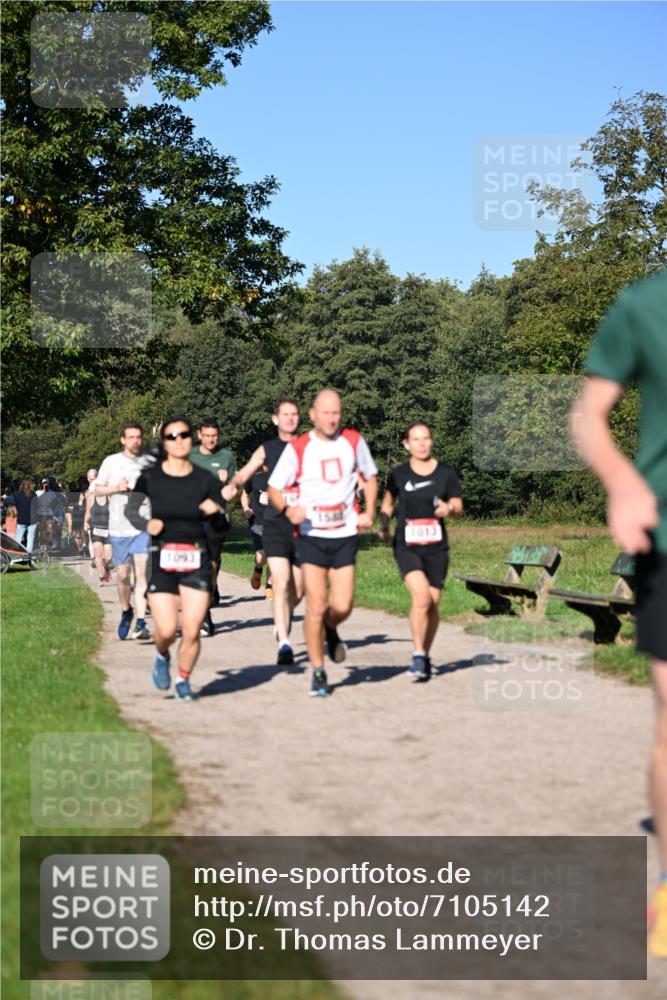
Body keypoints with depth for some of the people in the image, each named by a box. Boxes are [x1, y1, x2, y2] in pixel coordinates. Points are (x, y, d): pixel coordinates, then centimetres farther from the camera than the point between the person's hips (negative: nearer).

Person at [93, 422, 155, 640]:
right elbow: (97, 489, 9)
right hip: (119, 526, 1)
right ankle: (125, 612, 34)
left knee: (142, 572, -12)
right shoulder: (111, 462, 5)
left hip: (144, 526, -1)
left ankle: (140, 623, -16)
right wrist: (116, 487, -9)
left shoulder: (151, 462, 6)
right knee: (123, 574, 9)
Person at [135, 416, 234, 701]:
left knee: (191, 632, -6)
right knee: (167, 630, -9)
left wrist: (215, 512, -17)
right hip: (161, 560, -1)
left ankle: (183, 680, 19)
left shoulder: (206, 480, 1)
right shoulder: (149, 478, 0)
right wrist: (147, 523, -5)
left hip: (197, 560, 1)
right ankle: (162, 657, 26)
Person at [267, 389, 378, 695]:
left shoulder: (353, 441, 4)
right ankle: (318, 672, 8)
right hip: (312, 535, -2)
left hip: (345, 535, 2)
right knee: (316, 606, -7)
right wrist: (288, 509, -19)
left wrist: (369, 512, 6)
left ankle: (331, 630, 33)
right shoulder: (298, 448, -4)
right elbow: (274, 488, 1)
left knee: (342, 607, -4)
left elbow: (369, 476, 19)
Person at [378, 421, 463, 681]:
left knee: (432, 604, 6)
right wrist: (384, 525, 5)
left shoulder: (446, 473, 2)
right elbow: (388, 503, 19)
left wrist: (449, 508, -15)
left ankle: (425, 656, 26)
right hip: (406, 547, -2)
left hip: (436, 547, 2)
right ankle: (418, 655, -8)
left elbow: (458, 508, 6)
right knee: (421, 597, -21)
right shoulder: (398, 474, 1)